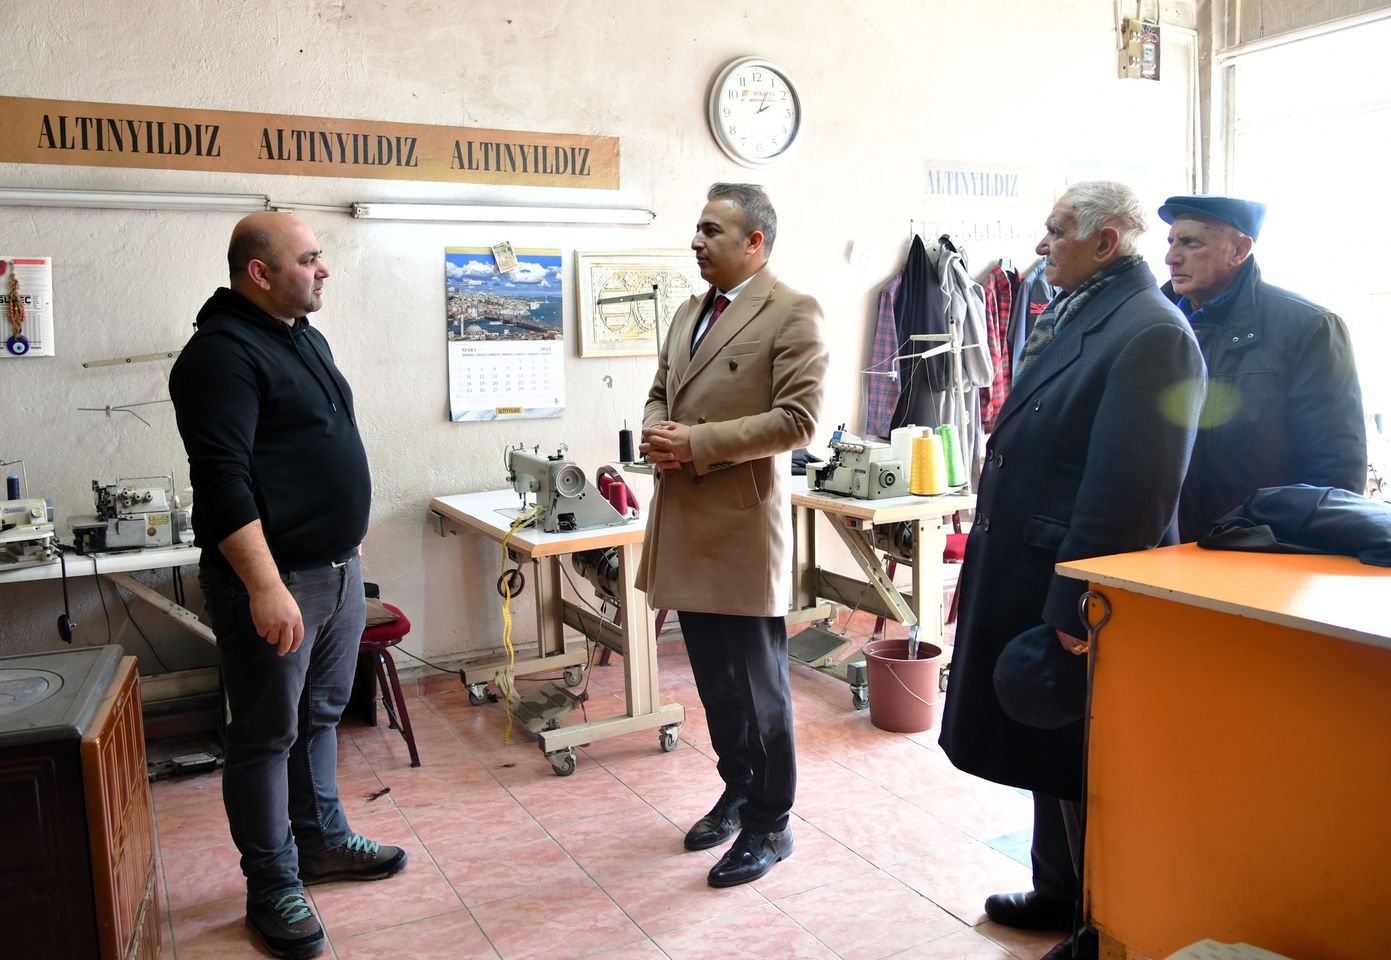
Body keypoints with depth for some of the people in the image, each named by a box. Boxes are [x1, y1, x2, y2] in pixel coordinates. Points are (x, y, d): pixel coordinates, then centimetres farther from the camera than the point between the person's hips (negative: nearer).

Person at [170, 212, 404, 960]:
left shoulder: (304, 337, 13)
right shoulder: (223, 352, -16)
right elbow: (222, 481, -23)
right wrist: (265, 587, -28)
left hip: (338, 568, 9)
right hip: (274, 580, -9)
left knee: (320, 715, 20)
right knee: (268, 735, 4)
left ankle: (321, 840, 36)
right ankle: (272, 889, 18)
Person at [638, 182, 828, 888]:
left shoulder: (793, 313, -9)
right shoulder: (690, 311, 16)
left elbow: (798, 420, -16)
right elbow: (660, 393, 23)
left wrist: (698, 444, -18)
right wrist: (656, 433, -1)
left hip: (741, 525, -8)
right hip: (685, 523, 8)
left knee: (755, 684, 3)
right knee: (713, 677, 18)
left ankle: (769, 824, 20)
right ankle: (737, 790, 37)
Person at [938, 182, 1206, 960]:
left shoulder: (1151, 332, -18)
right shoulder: (1069, 316, 11)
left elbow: (1130, 487, -24)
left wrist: (1074, 603, -22)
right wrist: (983, 567, 16)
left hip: (1077, 590, -9)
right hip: (1032, 580, 9)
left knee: (1084, 764, 6)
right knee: (1047, 746, 21)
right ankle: (1060, 894, 39)